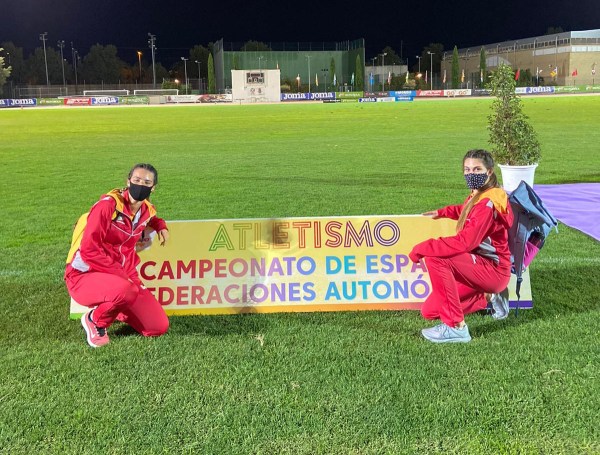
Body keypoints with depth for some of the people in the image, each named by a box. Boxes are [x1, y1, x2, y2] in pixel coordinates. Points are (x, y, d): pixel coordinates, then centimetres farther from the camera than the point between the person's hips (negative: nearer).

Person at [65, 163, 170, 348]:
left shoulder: (147, 211, 4)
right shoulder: (108, 205, -18)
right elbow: (89, 250, -22)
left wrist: (160, 226, 10)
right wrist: (121, 275, -22)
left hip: (120, 277, 7)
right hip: (84, 276, -7)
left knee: (159, 327, -3)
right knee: (125, 290, -41)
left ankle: (112, 310, 21)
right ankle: (94, 320, -7)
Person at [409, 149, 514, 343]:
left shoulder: (488, 203, -21)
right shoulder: (477, 196, 6)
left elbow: (465, 241, -32)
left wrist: (422, 248, -29)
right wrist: (441, 212, 24)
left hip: (493, 270, -9)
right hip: (479, 266, 9)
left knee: (435, 259, -30)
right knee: (430, 311, 4)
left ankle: (455, 327, -23)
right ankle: (489, 297, 16)